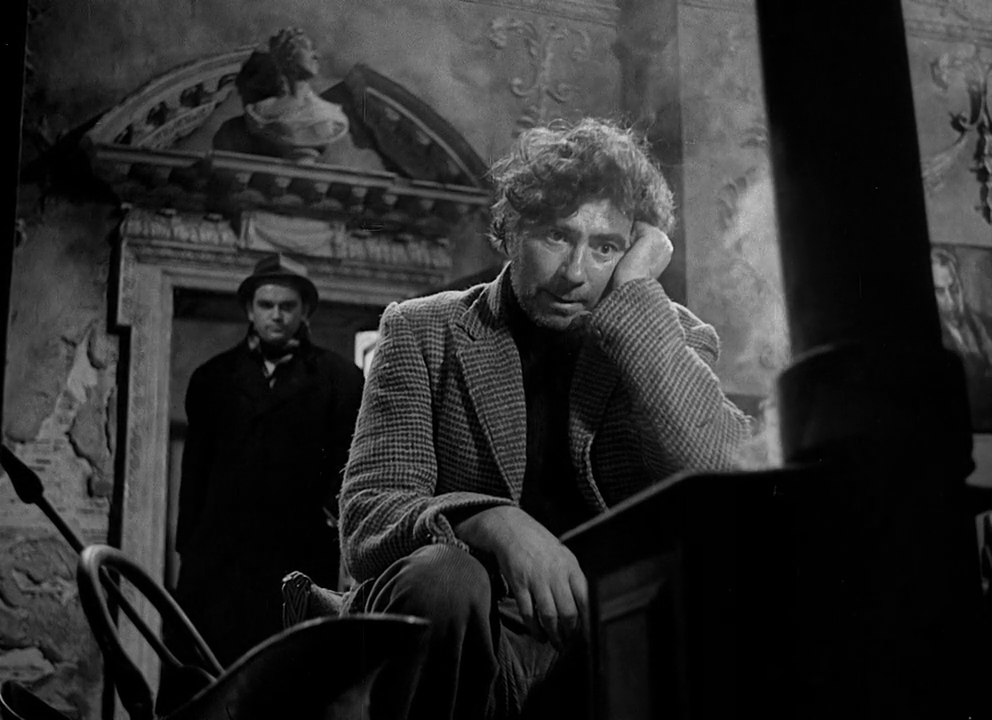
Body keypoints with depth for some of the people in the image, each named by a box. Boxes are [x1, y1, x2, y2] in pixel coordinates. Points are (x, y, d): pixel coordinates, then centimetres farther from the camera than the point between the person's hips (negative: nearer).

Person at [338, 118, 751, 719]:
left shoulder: (673, 342, 10)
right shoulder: (423, 332, 7)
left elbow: (723, 476, -12)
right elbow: (365, 520, -5)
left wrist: (635, 292, -9)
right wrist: (493, 523, -26)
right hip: (480, 643, 0)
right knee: (443, 578, -33)